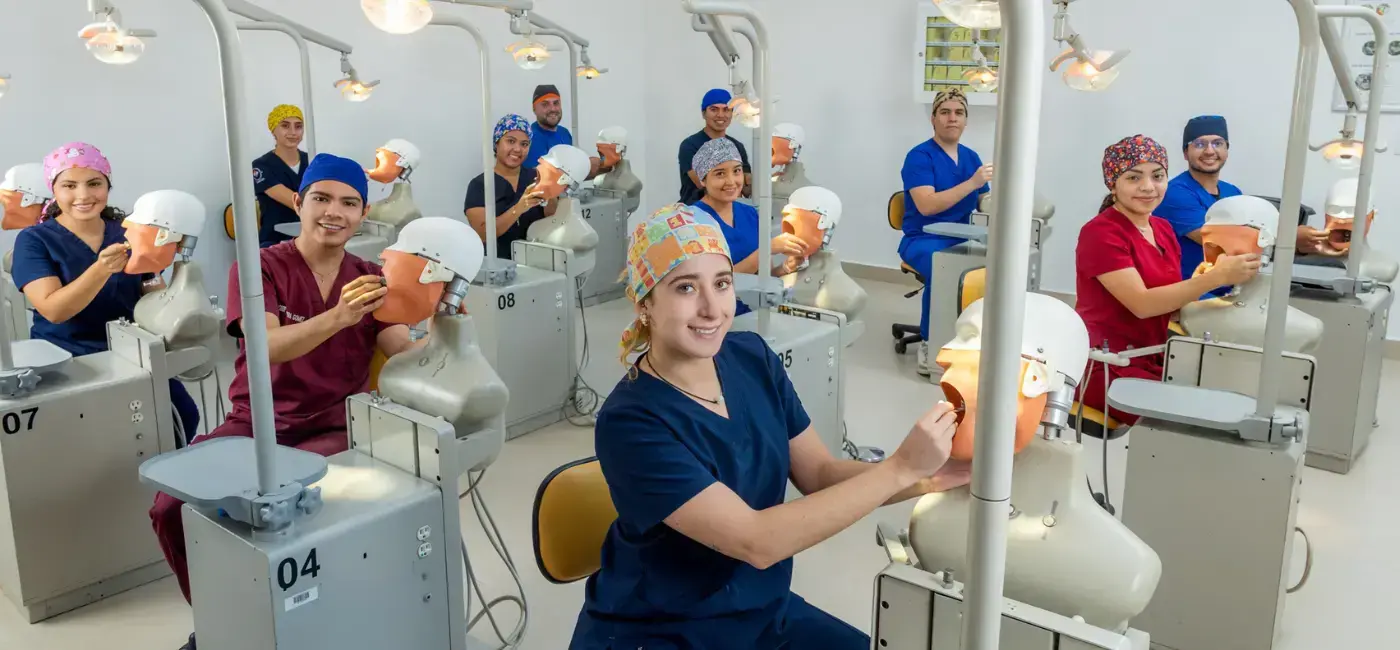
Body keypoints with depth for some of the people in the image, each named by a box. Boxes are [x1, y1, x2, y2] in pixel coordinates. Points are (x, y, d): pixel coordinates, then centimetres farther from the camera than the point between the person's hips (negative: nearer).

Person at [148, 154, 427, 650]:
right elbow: (266, 347, -22)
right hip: (256, 423, 1)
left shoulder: (370, 279, 4)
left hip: (333, 429, 0)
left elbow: (402, 357, -9)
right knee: (172, 507, -19)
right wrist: (338, 317, -40)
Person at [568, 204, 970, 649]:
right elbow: (757, 541, -27)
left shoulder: (753, 358, -6)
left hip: (765, 611, 5)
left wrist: (927, 478, -18)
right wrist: (902, 468, -28)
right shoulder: (630, 423, -24)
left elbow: (819, 473, -2)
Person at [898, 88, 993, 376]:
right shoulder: (919, 156, -4)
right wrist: (971, 183, -26)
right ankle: (928, 344, -19)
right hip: (922, 240, -5)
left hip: (961, 241, 5)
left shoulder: (971, 157, 14)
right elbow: (926, 205, -19)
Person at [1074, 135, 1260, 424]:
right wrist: (1217, 277, -26)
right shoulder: (1100, 233, -13)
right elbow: (1142, 304, -22)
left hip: (1154, 359, 7)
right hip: (1106, 365, -7)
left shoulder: (1164, 229, 11)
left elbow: (1169, 302, 7)